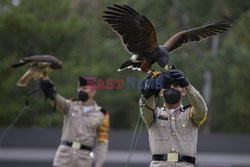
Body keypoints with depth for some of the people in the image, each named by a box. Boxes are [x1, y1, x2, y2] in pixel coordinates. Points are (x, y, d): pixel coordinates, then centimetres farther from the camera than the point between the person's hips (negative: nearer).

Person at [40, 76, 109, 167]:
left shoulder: (101, 115, 2)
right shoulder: (71, 106, 4)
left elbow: (102, 143, 4)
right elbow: (60, 102, -20)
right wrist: (51, 92, -44)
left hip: (84, 158, 0)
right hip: (64, 155, 0)